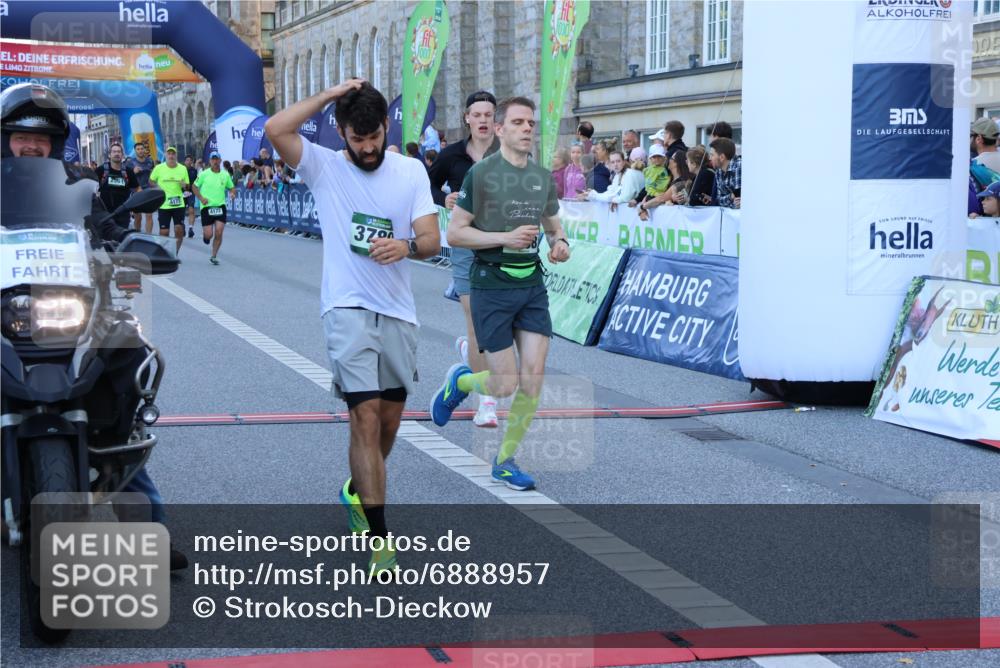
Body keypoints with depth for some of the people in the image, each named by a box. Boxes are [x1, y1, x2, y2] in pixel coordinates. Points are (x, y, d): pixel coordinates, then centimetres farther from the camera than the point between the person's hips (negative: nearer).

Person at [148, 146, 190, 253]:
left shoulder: (183, 168, 4)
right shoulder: (159, 168, -1)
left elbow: (188, 186, 12)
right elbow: (151, 181, 10)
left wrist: (184, 185, -11)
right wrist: (157, 187, -10)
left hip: (178, 204, 1)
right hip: (163, 205, -1)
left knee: (179, 230, -6)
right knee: (164, 232, 0)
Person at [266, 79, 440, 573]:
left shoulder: (411, 171, 6)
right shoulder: (324, 167, -1)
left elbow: (432, 239, -2)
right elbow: (275, 129, -18)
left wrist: (407, 244, -25)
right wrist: (333, 93, -13)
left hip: (398, 312, 4)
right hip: (348, 310, -4)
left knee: (390, 420, 13)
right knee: (366, 417, -14)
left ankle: (358, 491, 43)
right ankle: (381, 543, -13)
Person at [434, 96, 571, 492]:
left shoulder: (543, 177, 9)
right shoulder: (482, 173, -9)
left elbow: (554, 227, 22)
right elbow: (454, 234, -9)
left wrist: (560, 244, -1)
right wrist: (505, 238, -20)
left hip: (533, 284, 5)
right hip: (492, 286, -5)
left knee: (533, 379, -2)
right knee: (505, 385, -4)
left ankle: (505, 461, 14)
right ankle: (459, 382, 30)